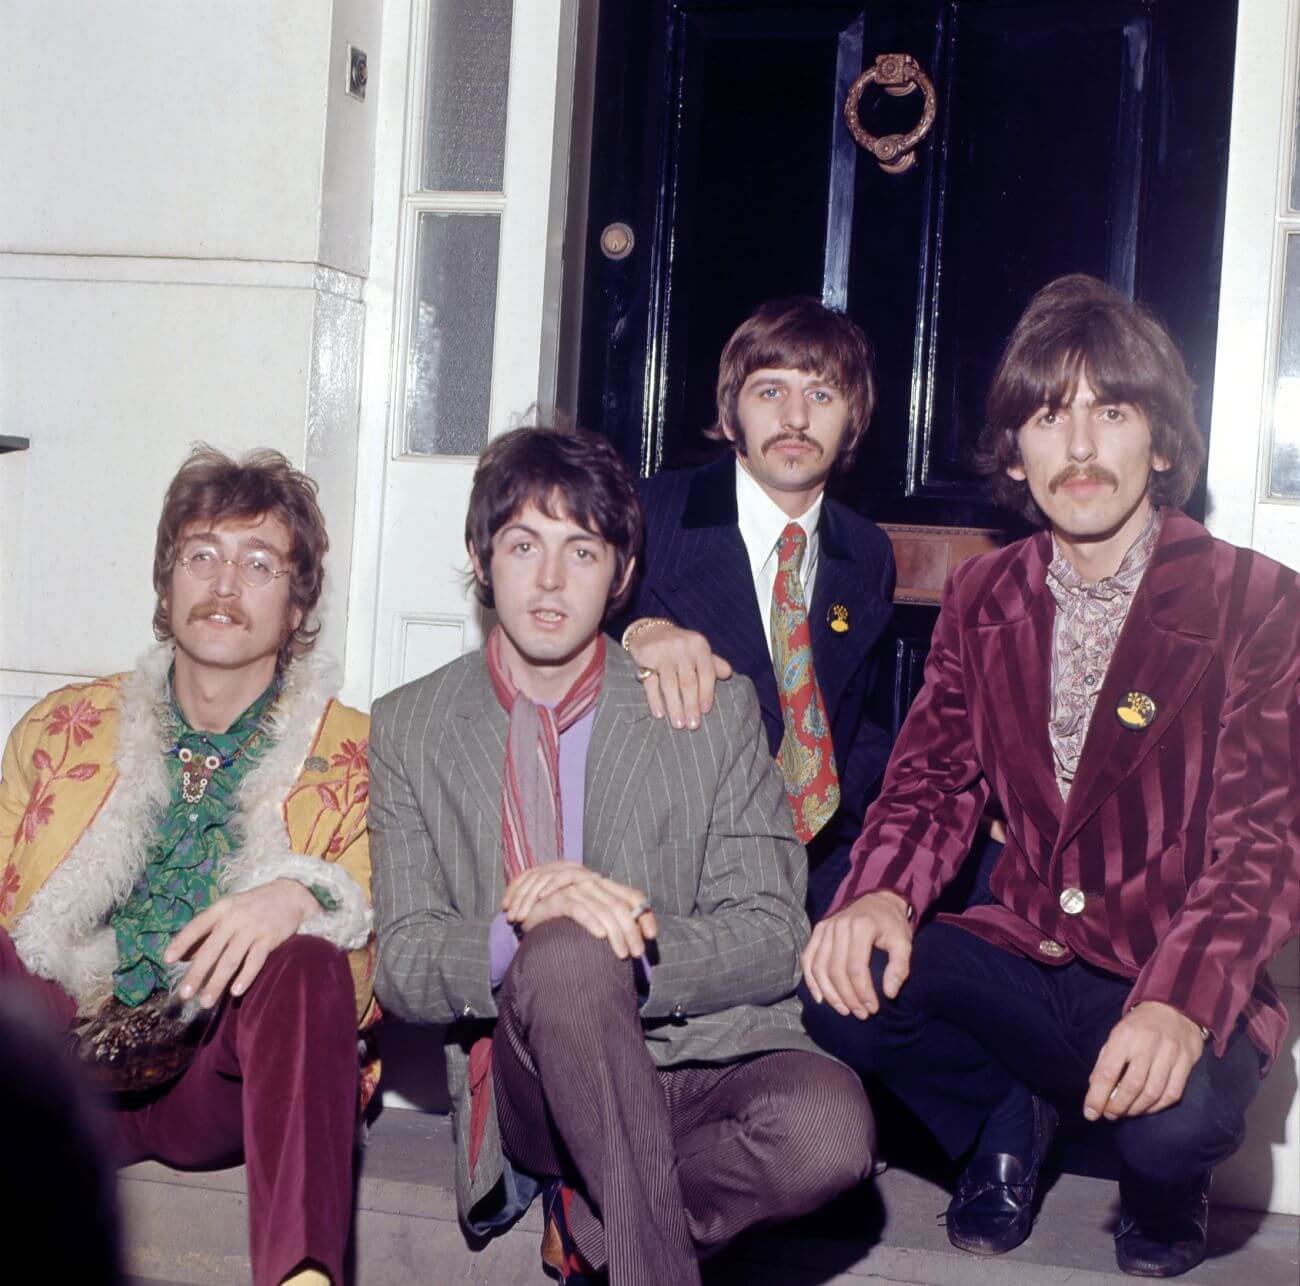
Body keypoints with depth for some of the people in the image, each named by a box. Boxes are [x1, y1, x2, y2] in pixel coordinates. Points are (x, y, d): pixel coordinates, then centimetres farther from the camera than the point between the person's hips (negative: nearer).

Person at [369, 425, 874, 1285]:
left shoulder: (714, 711, 7)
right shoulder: (410, 728, 9)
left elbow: (773, 939, 1)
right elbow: (401, 966, 1)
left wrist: (638, 944, -20)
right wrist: (522, 936, -21)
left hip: (706, 1062, 1)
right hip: (527, 1079, -1)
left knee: (829, 1127, -33)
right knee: (566, 952, -35)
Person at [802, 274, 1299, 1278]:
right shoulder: (983, 599, 9)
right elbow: (936, 778, 4)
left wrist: (1179, 1006, -31)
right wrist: (880, 896, -20)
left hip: (1177, 985, -3)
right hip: (1023, 960, 3)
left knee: (1176, 1117, -34)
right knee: (849, 982, -24)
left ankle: (1164, 1191, 9)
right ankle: (1008, 1121, 10)